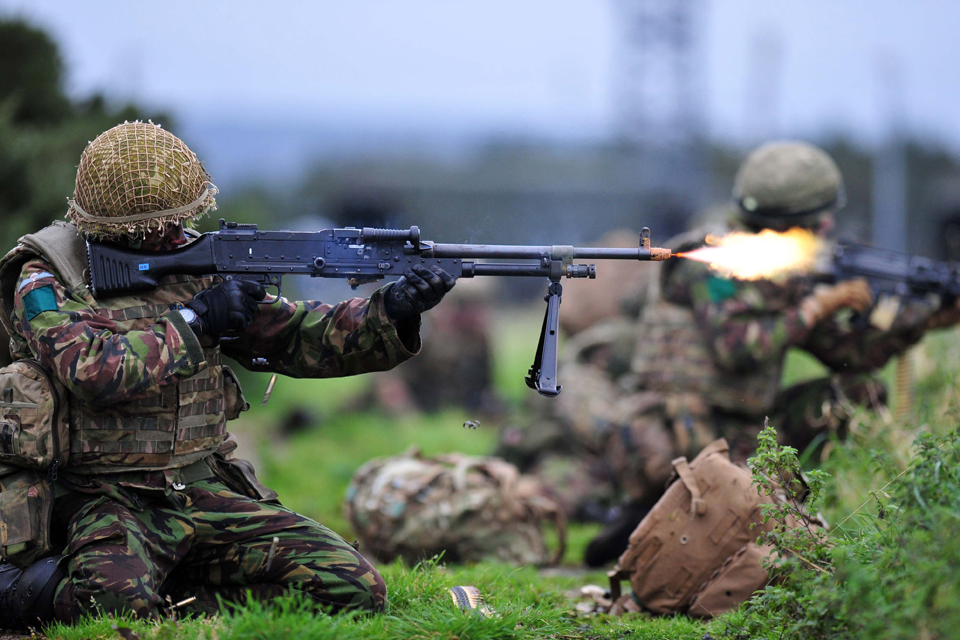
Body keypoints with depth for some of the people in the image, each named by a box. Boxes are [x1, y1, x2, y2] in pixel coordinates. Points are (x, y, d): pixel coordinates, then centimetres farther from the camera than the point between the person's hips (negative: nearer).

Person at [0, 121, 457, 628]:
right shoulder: (45, 280, -5)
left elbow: (296, 337, 8)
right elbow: (92, 369, -22)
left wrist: (391, 313, -8)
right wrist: (193, 320, -16)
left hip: (207, 493, 6)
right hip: (105, 504, -6)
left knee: (353, 589, -11)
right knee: (118, 600, -39)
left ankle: (177, 593, 0)